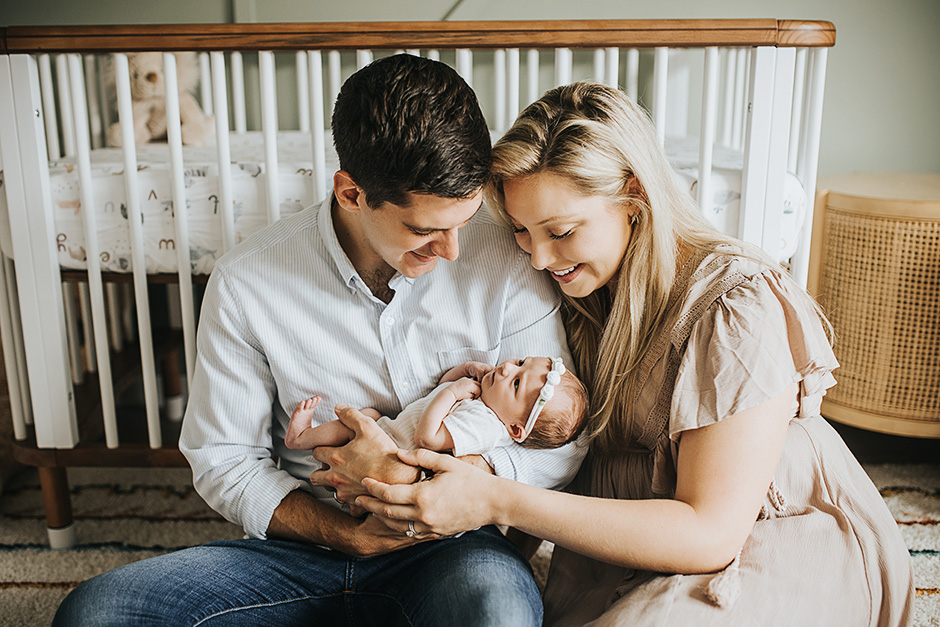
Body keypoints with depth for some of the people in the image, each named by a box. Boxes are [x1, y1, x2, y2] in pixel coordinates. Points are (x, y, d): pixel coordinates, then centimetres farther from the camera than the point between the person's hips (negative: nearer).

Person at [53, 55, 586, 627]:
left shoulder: (506, 262, -11)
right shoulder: (246, 283, -9)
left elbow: (561, 444, -6)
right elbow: (222, 461, -1)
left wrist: (416, 477, -21)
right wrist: (349, 535, -15)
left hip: (451, 548, -2)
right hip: (306, 546, 3)